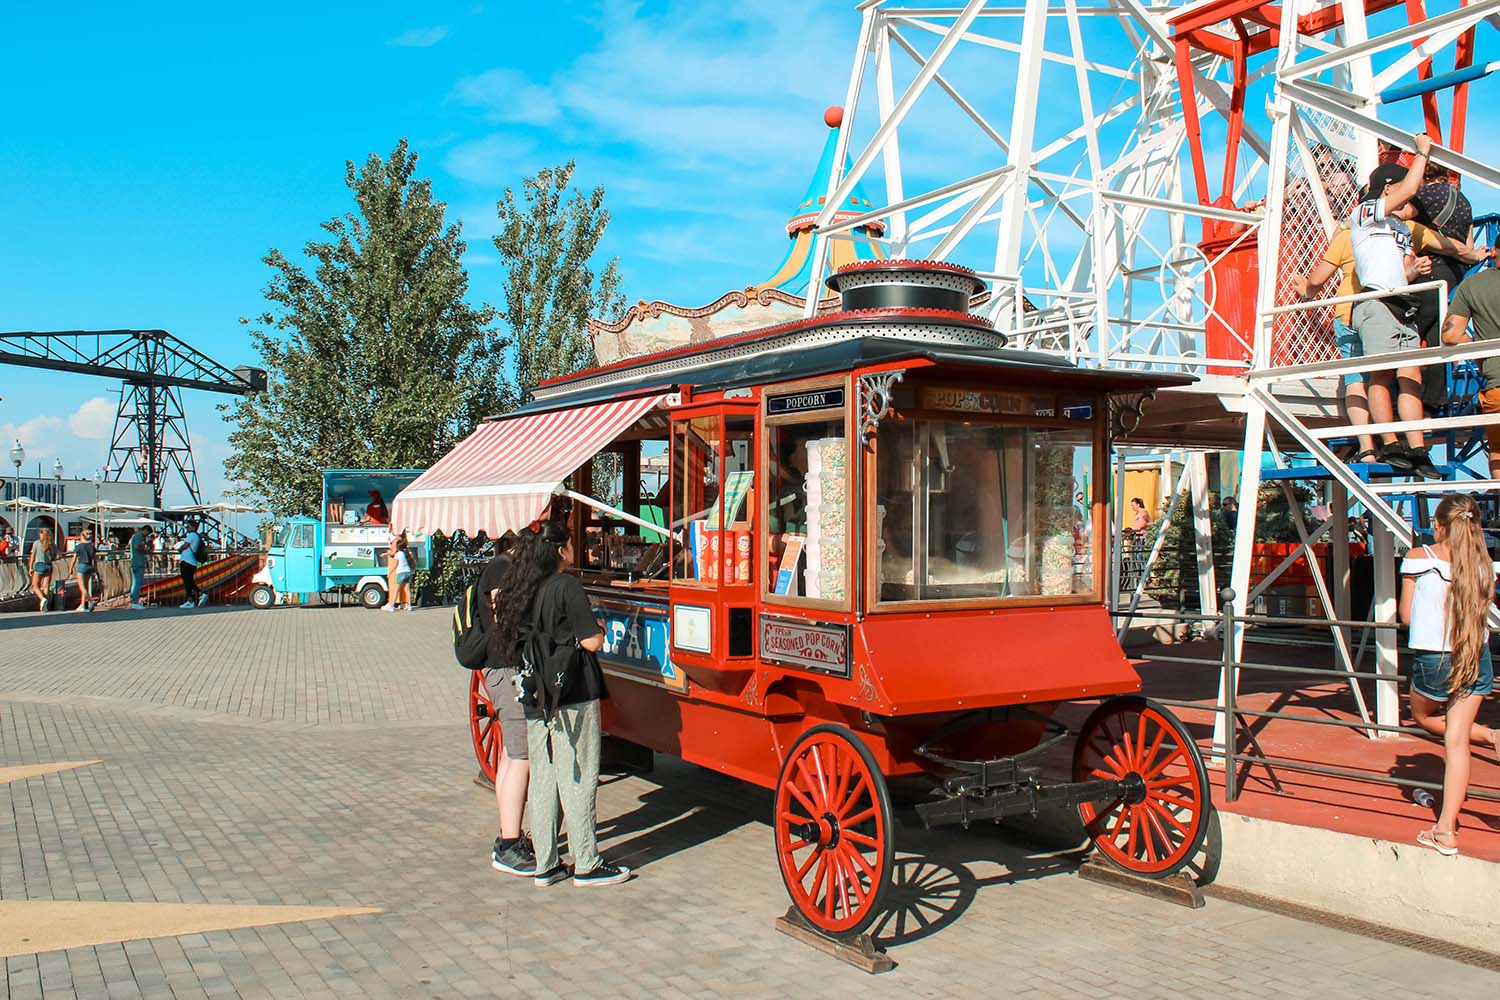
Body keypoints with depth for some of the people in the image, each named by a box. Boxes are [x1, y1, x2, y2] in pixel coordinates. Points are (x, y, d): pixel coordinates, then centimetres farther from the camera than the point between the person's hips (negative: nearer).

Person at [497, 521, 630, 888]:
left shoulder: (521, 587, 7)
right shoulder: (567, 586, -14)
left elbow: (506, 633, 15)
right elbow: (591, 641, -15)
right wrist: (600, 630, 5)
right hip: (573, 696, -7)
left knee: (542, 778, 12)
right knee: (577, 779, 1)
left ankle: (546, 864, 18)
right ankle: (586, 865, 8)